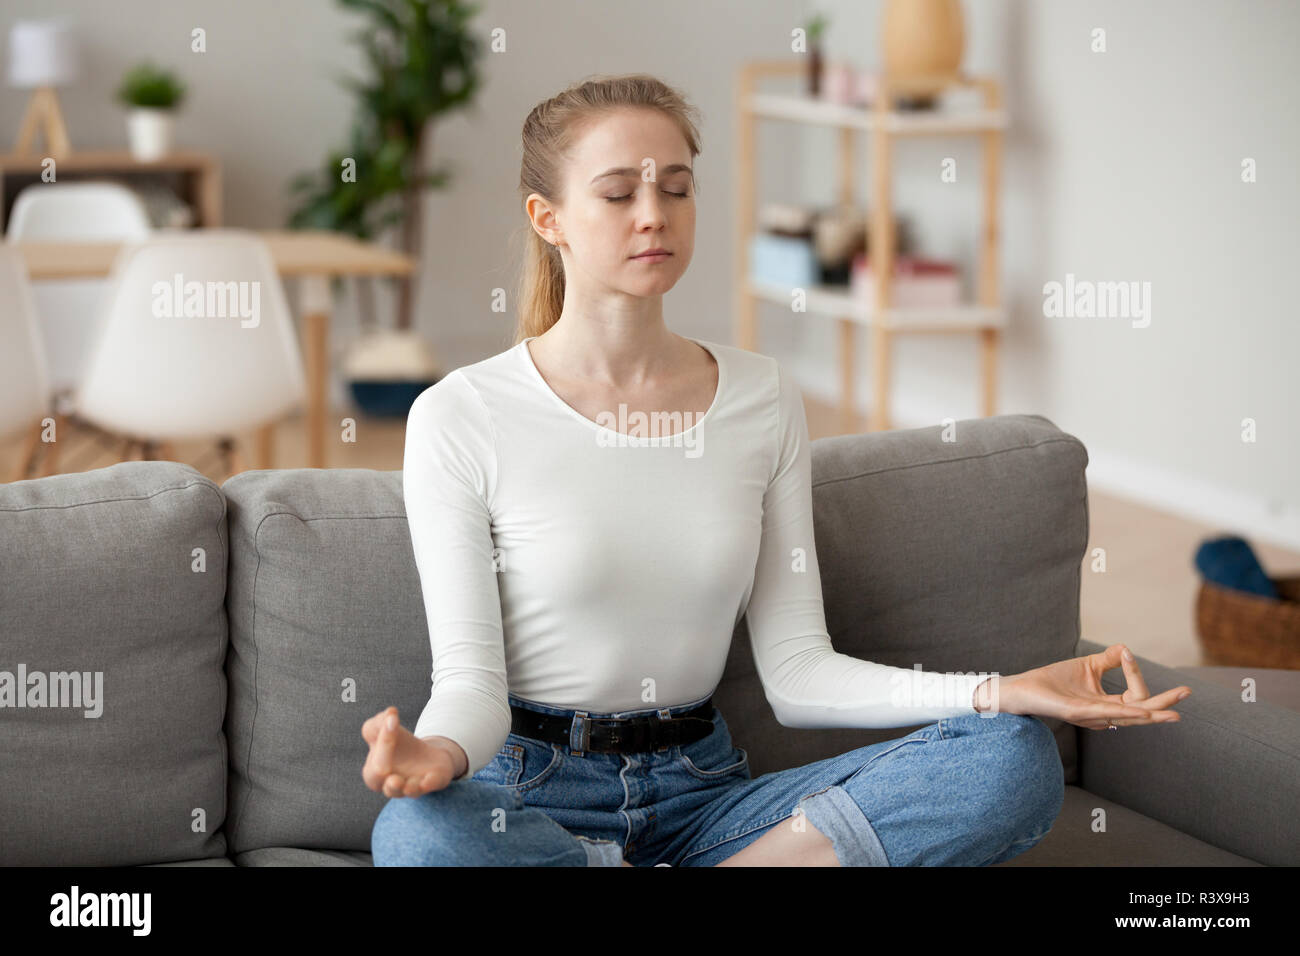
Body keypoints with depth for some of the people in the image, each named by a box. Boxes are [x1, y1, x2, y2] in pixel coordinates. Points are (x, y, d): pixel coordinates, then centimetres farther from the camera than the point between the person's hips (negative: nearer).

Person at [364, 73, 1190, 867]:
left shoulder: (764, 400, 5)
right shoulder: (461, 418, -5)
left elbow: (797, 674, 3)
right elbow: (470, 675, -7)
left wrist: (997, 693, -12)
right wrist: (438, 750, -33)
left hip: (700, 790, 3)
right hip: (530, 796, -3)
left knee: (1017, 757, -16)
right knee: (418, 834, -41)